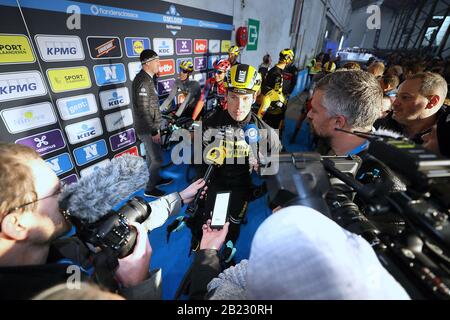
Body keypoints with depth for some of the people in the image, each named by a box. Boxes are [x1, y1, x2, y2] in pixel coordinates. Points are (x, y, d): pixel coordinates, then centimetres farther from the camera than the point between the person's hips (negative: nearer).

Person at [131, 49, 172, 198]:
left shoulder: (147, 78, 11)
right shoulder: (143, 81, -20)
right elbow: (143, 110, -23)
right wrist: (154, 131, -21)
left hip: (149, 127, 10)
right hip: (147, 129, -10)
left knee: (151, 156, 21)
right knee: (158, 159, -1)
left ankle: (156, 179, 38)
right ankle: (150, 189, 15)